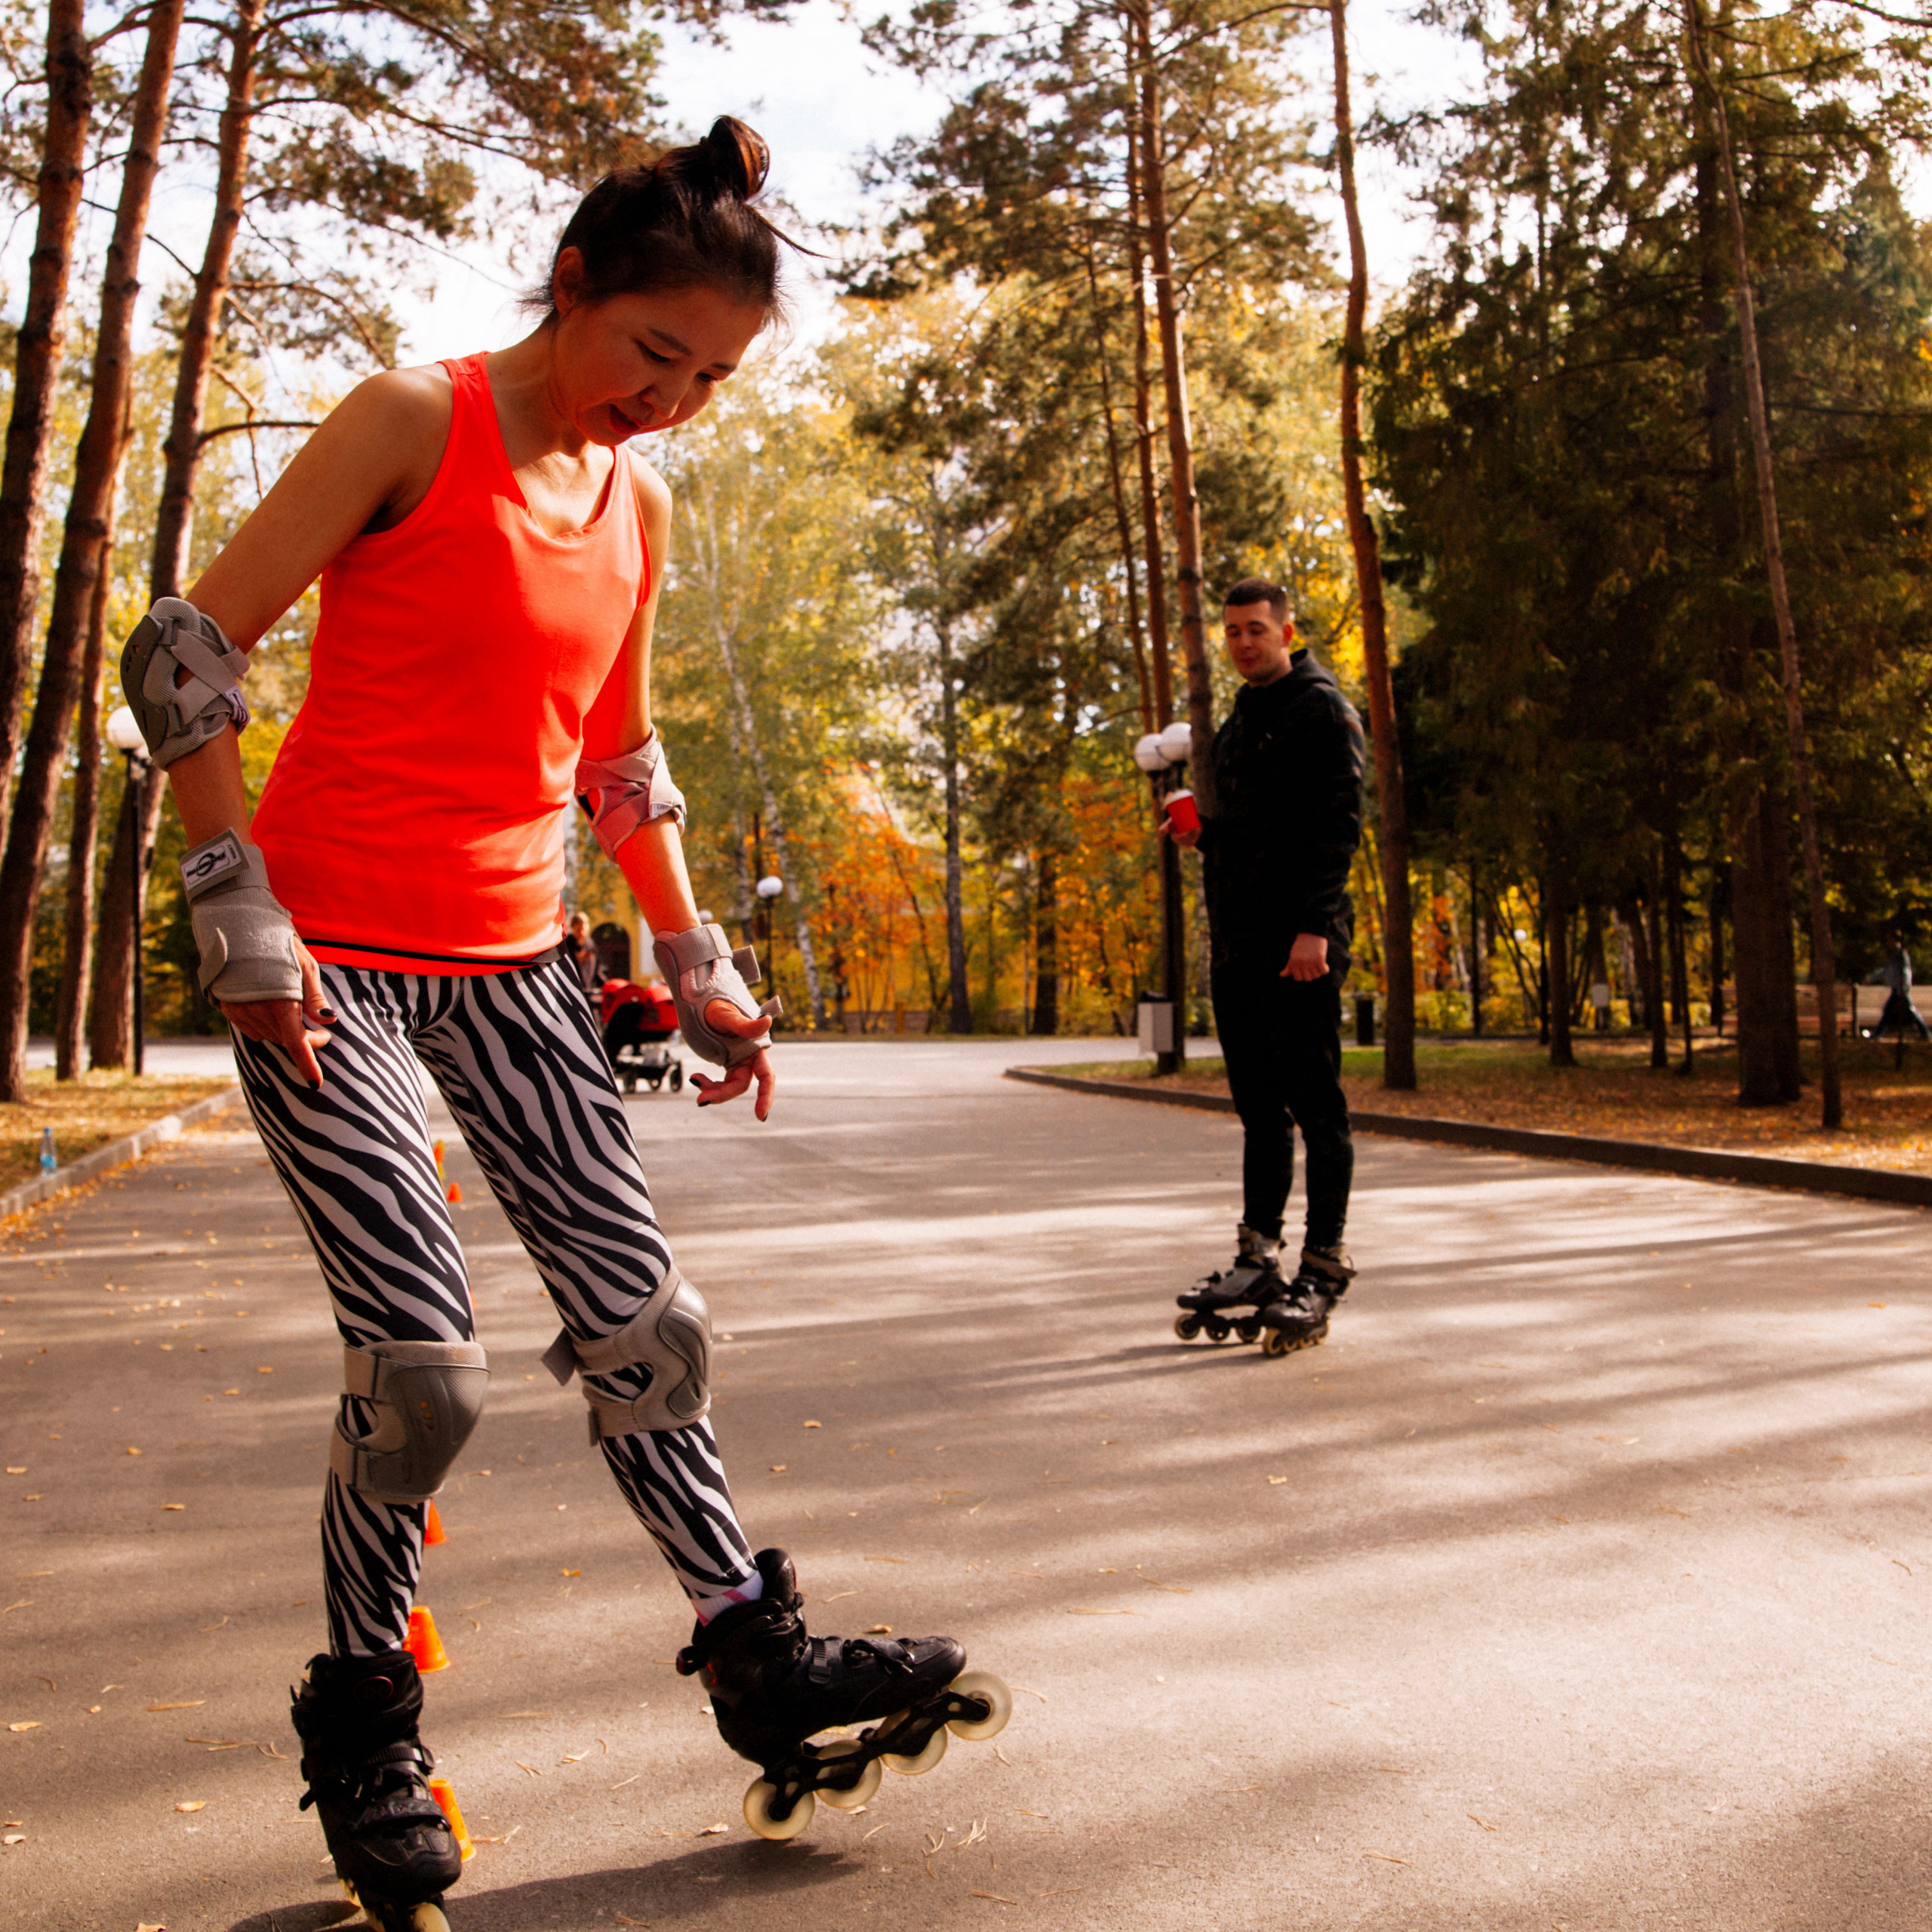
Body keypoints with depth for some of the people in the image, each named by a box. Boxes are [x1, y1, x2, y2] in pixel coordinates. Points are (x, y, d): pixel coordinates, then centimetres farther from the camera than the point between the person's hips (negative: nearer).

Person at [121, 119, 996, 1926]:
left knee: (642, 1321, 3)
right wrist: (241, 910, -16)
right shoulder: (412, 422, -8)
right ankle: (360, 1711, 13)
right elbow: (184, 653, -10)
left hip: (508, 961, 6)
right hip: (328, 958, -6)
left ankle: (755, 1654, 17)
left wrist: (699, 966, 16)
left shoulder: (639, 505, 10)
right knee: (423, 1365, -11)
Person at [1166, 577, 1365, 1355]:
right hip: (1237, 945, 8)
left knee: (1315, 1105, -4)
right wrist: (1200, 834, 10)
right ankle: (1258, 1257, 18)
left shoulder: (1321, 709, -5)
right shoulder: (1239, 721, 21)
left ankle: (1323, 1268, 0)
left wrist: (1314, 926, -23)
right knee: (1259, 1108, 11)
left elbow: (1337, 823, -15)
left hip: (1300, 944, -8)